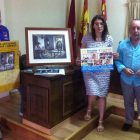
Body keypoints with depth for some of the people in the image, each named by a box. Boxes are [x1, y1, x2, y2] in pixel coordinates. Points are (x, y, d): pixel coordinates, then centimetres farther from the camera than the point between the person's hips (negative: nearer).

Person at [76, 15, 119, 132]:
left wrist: (115, 56, -14)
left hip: (104, 71, 1)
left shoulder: (109, 38, -2)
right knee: (93, 94, -9)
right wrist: (78, 60, -18)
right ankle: (89, 110, 29)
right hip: (89, 70, -1)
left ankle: (101, 121, 23)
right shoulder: (87, 37, -5)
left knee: (102, 95, 5)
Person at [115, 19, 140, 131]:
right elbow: (118, 60, 1)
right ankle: (129, 122, 42)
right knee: (128, 103, 20)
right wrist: (124, 69, -18)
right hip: (126, 80, 2)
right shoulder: (122, 44, -1)